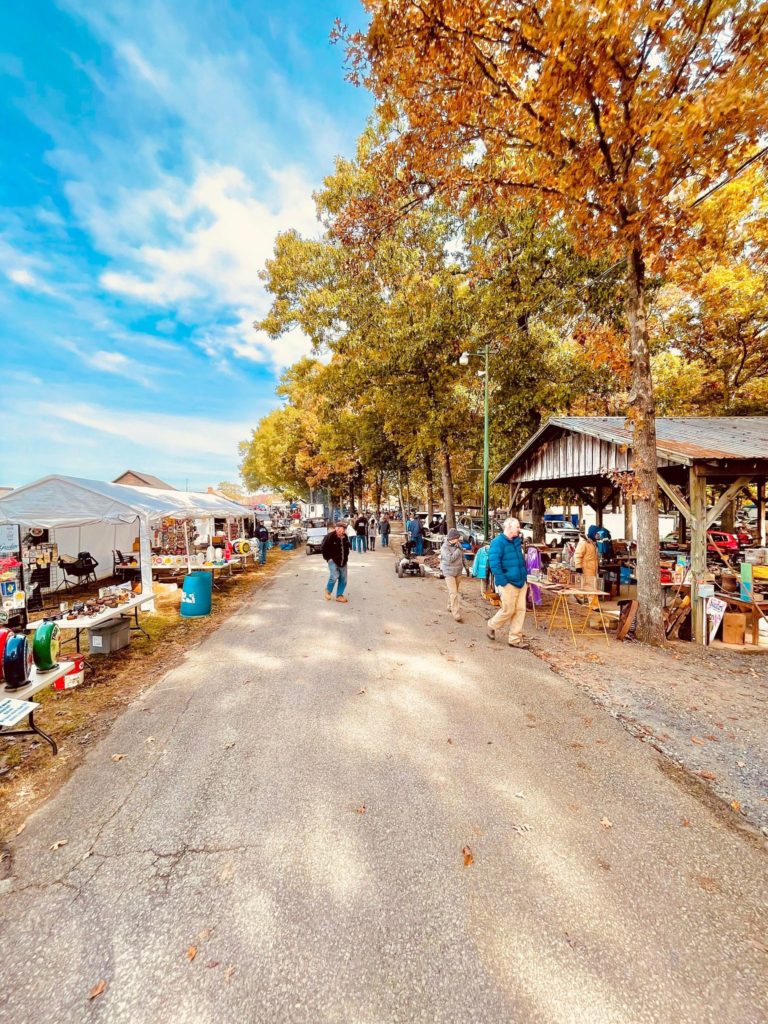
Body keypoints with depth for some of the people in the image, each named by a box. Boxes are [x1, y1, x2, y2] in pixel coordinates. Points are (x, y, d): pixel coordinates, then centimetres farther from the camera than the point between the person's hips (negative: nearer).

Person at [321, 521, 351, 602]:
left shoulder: (345, 537, 4)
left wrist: (346, 557, 14)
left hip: (343, 562, 6)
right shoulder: (330, 536, -14)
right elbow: (323, 549, -9)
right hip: (333, 561, -6)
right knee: (334, 576, -20)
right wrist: (328, 558, -9)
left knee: (343, 579, 5)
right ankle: (328, 591, 7)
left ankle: (339, 595, 20)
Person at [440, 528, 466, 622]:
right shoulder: (445, 547, -17)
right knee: (453, 593, -11)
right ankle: (457, 615, -11)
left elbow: (462, 556, 17)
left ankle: (451, 607, 35)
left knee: (455, 591, 16)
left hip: (458, 571, 6)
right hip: (449, 572, -6)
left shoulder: (458, 544, 2)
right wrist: (458, 550, -23)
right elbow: (450, 559, -27)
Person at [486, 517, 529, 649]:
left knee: (520, 610, 8)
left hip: (521, 582, 8)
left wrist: (525, 577, 16)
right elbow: (494, 563, -20)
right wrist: (503, 582, -20)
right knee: (508, 610, -1)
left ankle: (515, 639, 17)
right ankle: (491, 626, 26)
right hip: (508, 583, -8)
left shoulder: (517, 541, 9)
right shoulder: (498, 542, -15)